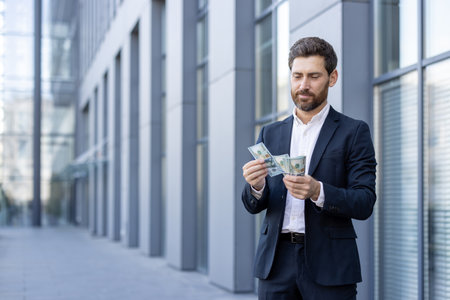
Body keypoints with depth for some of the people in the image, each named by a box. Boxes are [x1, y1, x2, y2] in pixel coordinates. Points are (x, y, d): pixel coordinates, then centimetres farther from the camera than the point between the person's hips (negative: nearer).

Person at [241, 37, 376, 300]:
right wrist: (256, 186, -14)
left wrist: (318, 192, -23)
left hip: (328, 264, -3)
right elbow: (254, 206, 9)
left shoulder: (354, 132, 2)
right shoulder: (270, 134, 13)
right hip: (277, 261, 3)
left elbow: (365, 204, -6)